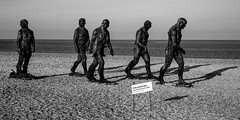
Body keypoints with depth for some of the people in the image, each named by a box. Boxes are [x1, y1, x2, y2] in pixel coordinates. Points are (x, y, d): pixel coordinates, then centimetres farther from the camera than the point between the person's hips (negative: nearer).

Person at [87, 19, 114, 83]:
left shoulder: (107, 32, 9)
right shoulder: (97, 30, -12)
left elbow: (108, 42, 16)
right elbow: (92, 40, -10)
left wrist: (111, 50, 9)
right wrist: (90, 48, -13)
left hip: (101, 50, 8)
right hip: (96, 49, -8)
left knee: (95, 63, 16)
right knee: (101, 62, -14)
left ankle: (89, 75, 31)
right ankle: (102, 79, -10)